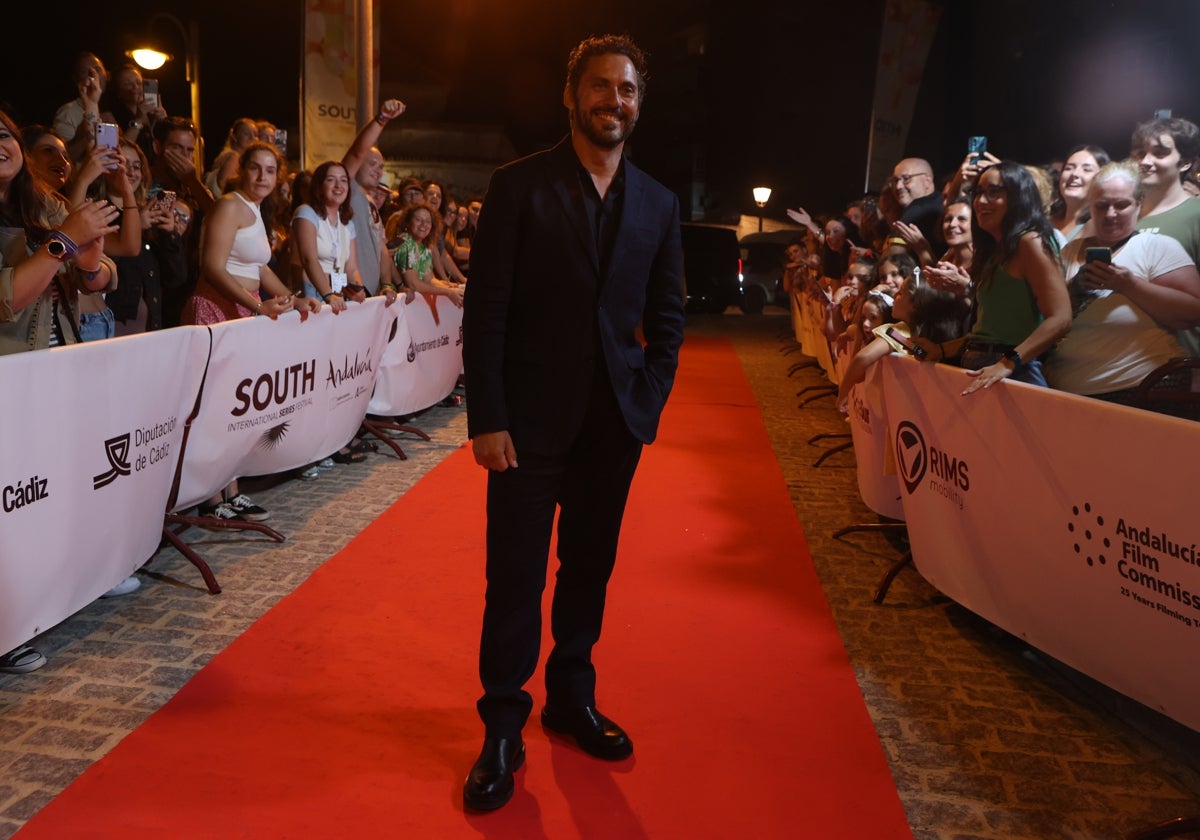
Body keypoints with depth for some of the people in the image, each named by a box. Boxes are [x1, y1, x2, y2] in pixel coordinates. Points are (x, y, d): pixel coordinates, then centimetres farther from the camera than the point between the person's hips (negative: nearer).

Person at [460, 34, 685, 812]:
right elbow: (485, 310, -7)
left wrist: (648, 403, 0)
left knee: (589, 569, 14)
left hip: (614, 423, 4)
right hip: (532, 419, -3)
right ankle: (504, 726, 19)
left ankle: (571, 697, 33)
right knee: (516, 579, 3)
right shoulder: (520, 185, -4)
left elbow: (667, 317, 11)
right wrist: (488, 418, -12)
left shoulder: (658, 204, 8)